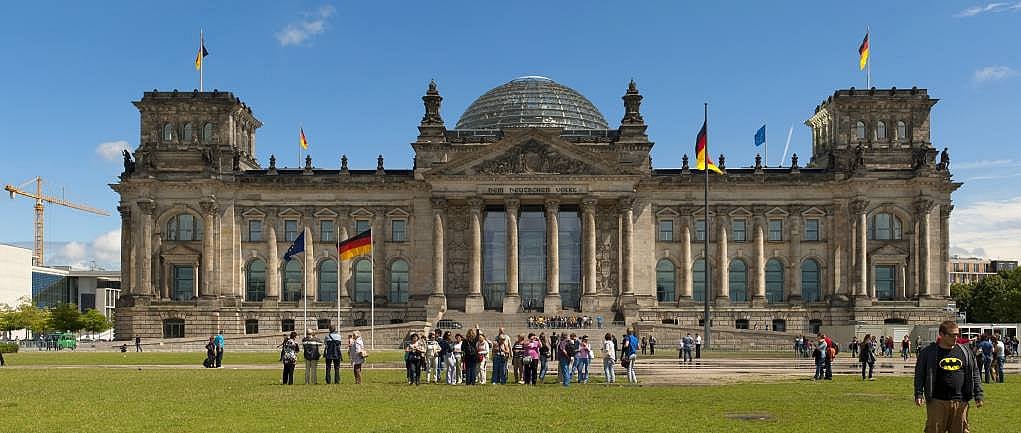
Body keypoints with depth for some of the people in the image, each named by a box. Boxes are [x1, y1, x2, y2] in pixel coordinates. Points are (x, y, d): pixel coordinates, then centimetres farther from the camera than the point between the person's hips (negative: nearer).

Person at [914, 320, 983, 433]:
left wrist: (979, 396, 10)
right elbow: (920, 375, 1)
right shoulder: (928, 352, -1)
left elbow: (974, 374, 15)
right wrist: (919, 395, -8)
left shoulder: (965, 352, 10)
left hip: (960, 402, 3)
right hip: (937, 402, -3)